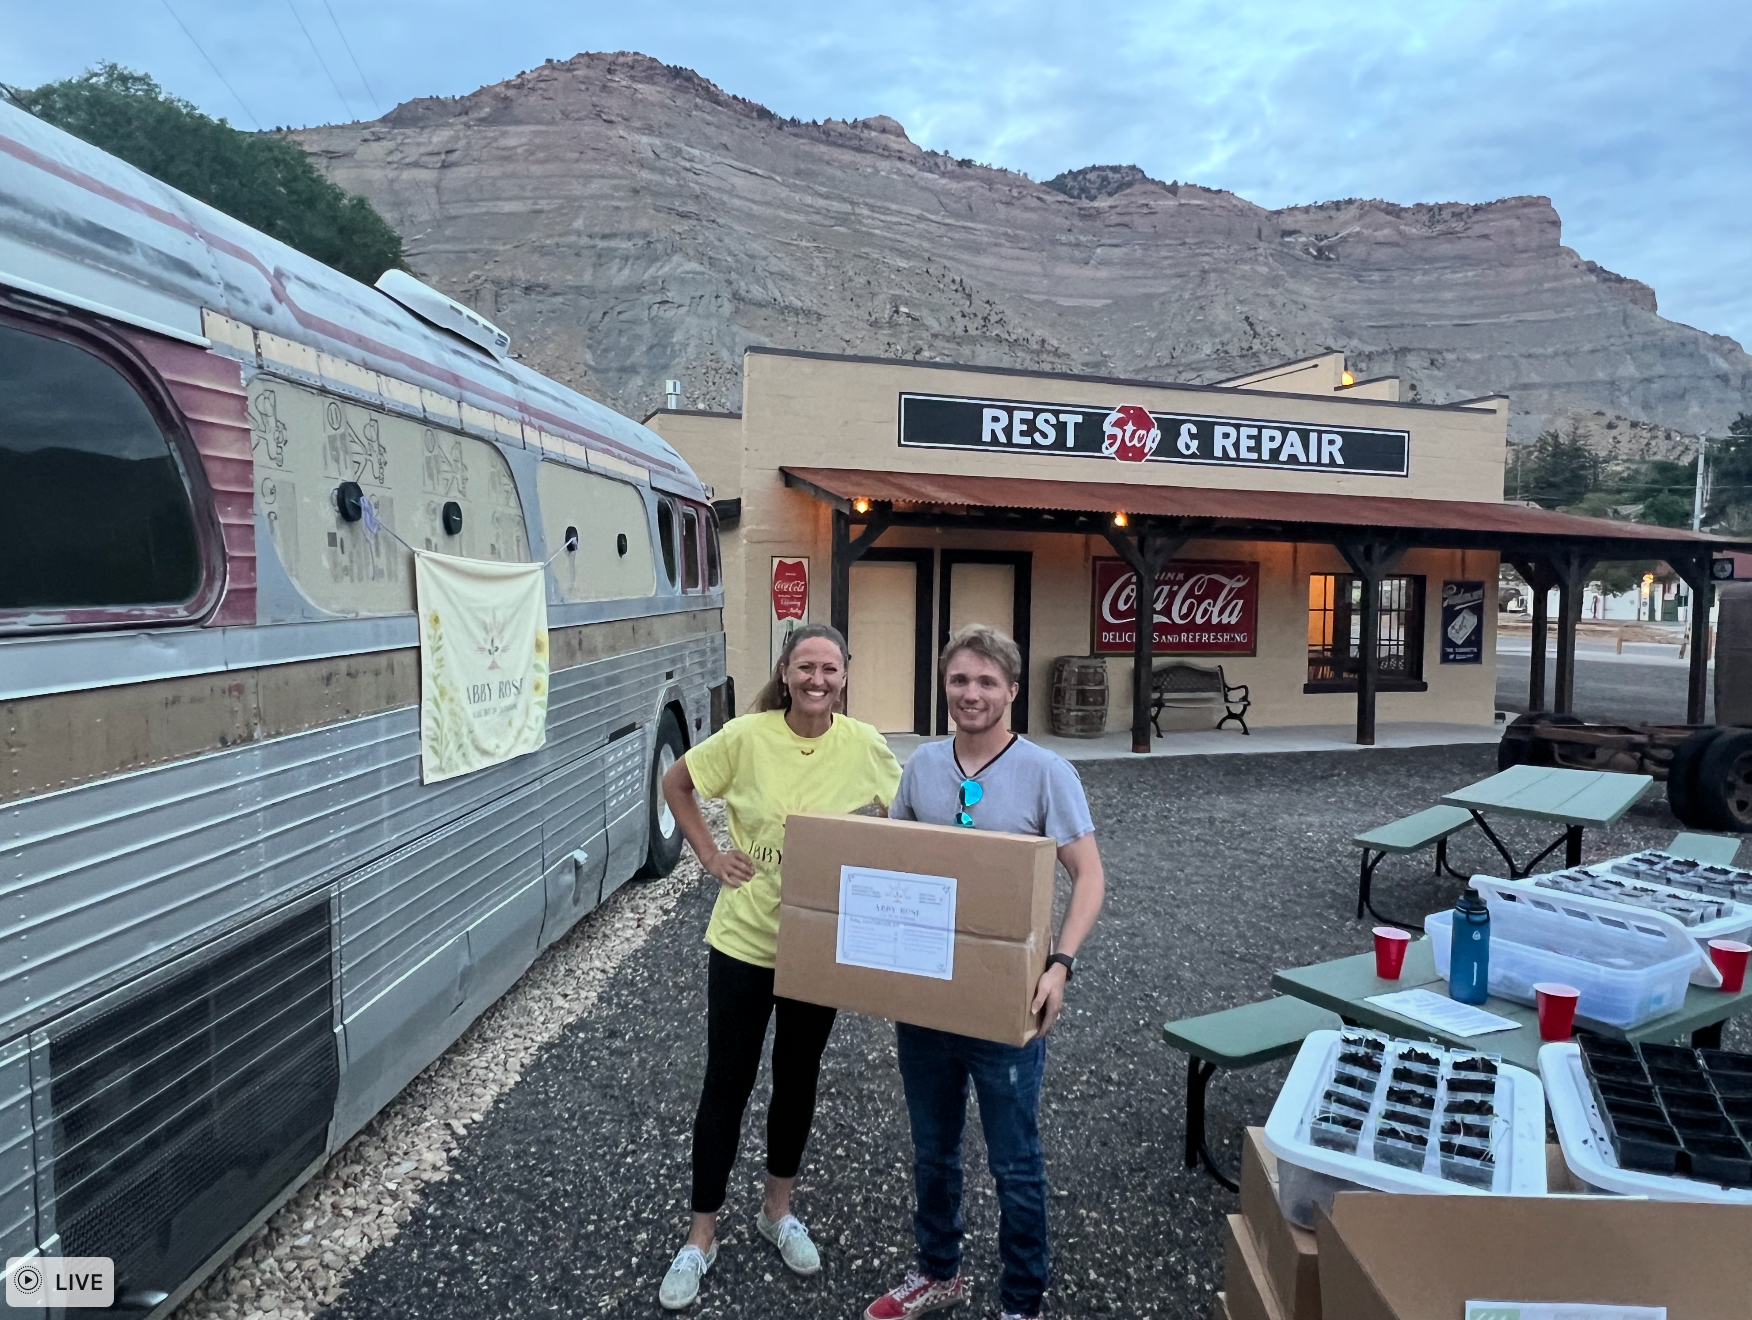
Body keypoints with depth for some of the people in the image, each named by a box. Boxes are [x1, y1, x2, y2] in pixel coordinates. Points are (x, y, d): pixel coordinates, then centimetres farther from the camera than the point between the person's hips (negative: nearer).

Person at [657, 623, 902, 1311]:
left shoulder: (863, 745, -11)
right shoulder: (747, 737, -15)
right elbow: (676, 784, 1)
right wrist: (710, 853, -6)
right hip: (743, 938, -2)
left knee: (798, 1078, 18)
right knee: (725, 1085, 8)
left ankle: (778, 1209, 42)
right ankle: (701, 1236, 27)